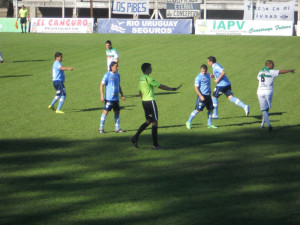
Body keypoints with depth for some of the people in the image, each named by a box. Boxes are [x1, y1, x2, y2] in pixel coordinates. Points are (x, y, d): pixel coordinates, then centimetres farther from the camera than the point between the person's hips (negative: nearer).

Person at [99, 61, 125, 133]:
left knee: (117, 112, 8)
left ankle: (117, 128, 16)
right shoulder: (107, 75, -9)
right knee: (105, 111, -5)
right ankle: (101, 128, 3)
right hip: (109, 98, -7)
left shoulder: (117, 75, 11)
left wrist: (122, 95, 19)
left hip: (116, 98, 7)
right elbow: (101, 85, -9)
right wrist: (102, 96, -15)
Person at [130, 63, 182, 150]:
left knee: (148, 121, 17)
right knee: (155, 122, -1)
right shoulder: (149, 79, -17)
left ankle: (135, 137, 7)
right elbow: (161, 86, -14)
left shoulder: (140, 79, 10)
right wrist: (174, 89, -6)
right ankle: (155, 145, 2)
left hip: (144, 101, 9)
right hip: (150, 101, -9)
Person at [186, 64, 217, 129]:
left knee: (210, 109, 6)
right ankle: (188, 122, 0)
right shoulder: (198, 77, -11)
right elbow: (196, 88, -15)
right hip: (202, 95, -7)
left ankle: (210, 124, 15)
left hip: (208, 95, 7)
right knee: (198, 110, -10)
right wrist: (200, 96, -22)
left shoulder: (208, 75, 12)